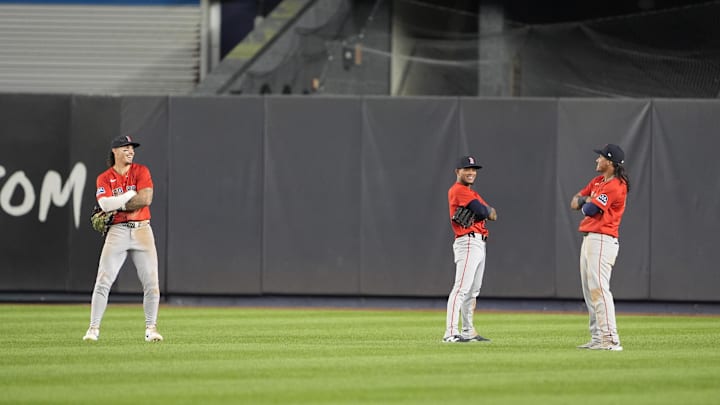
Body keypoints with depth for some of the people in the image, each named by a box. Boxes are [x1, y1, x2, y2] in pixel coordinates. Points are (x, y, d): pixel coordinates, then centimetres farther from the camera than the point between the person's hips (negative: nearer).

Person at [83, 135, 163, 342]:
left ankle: (151, 329, 6)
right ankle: (93, 329, -4)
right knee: (103, 281, -7)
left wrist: (115, 205, -9)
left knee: (151, 282, -3)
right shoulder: (104, 178, 5)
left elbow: (146, 199, -10)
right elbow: (105, 204, -13)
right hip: (117, 231, -1)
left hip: (142, 231, 1)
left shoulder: (141, 171, 5)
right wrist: (133, 195, -11)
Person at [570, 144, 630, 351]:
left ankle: (610, 339, -20)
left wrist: (584, 202, 6)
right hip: (589, 239, 11)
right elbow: (574, 203, 16)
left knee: (599, 288, -16)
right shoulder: (598, 181, 17)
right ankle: (598, 338, 16)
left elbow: (589, 210, -18)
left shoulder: (615, 186, -15)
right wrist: (588, 200, -6)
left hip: (602, 240, -11)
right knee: (589, 290, 12)